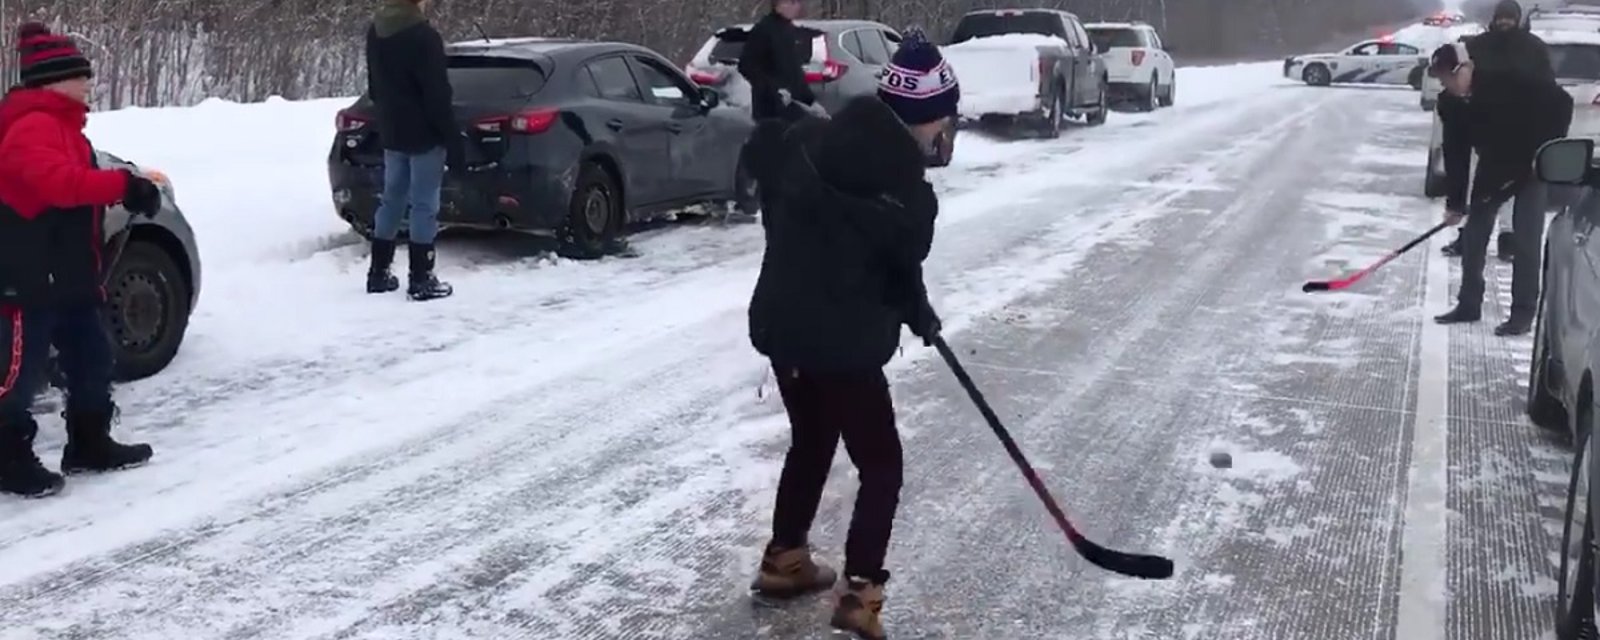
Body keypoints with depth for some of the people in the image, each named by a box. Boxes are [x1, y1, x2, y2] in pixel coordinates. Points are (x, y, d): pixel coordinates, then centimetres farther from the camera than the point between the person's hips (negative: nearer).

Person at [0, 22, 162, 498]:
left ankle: (89, 445, 26)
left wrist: (126, 190, 7)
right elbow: (60, 182, -33)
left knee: (90, 357, 16)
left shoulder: (62, 126, 17)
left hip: (68, 275, 11)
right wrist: (124, 185, -36)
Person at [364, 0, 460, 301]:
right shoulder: (423, 36, -18)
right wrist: (454, 140, -14)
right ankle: (421, 280, -1)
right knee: (424, 206, -3)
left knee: (392, 201, 15)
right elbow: (438, 96, -19)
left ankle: (378, 273, 19)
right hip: (424, 135, -8)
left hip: (391, 133, 8)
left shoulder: (375, 32, 9)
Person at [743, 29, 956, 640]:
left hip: (781, 324, 7)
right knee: (881, 465, 8)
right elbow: (902, 276, -3)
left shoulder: (808, 139, -5)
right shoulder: (908, 194, -18)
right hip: (843, 344, -7)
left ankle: (783, 561, 38)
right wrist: (923, 319, 16)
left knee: (810, 442, 27)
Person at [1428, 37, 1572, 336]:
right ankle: (1469, 304, 15)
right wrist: (1455, 203, -9)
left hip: (1532, 163, -5)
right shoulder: (1451, 106, -13)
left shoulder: (1509, 80, -29)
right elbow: (1455, 154, -7)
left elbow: (1561, 102, -21)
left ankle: (1523, 312, -5)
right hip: (1493, 166, 6)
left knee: (1526, 237, -10)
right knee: (1474, 233, 4)